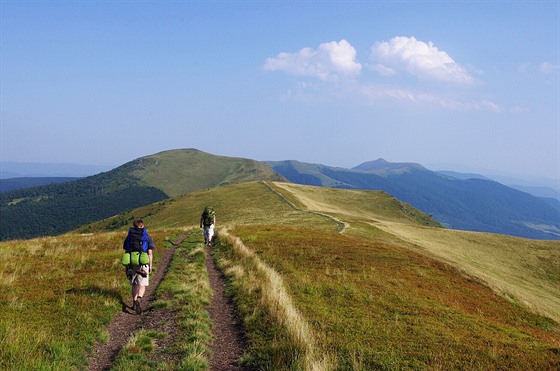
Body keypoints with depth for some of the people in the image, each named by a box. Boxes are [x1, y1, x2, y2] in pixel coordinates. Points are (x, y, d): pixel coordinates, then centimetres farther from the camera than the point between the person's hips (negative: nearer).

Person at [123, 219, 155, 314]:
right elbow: (150, 253, -4)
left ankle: (134, 302, 20)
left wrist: (127, 265, 15)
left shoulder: (129, 236, 7)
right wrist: (150, 266, 4)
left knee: (134, 284, 18)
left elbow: (126, 251, 7)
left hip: (131, 263, 3)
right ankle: (138, 299, -23)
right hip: (143, 264, -3)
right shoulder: (147, 237, -2)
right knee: (142, 285, 2)